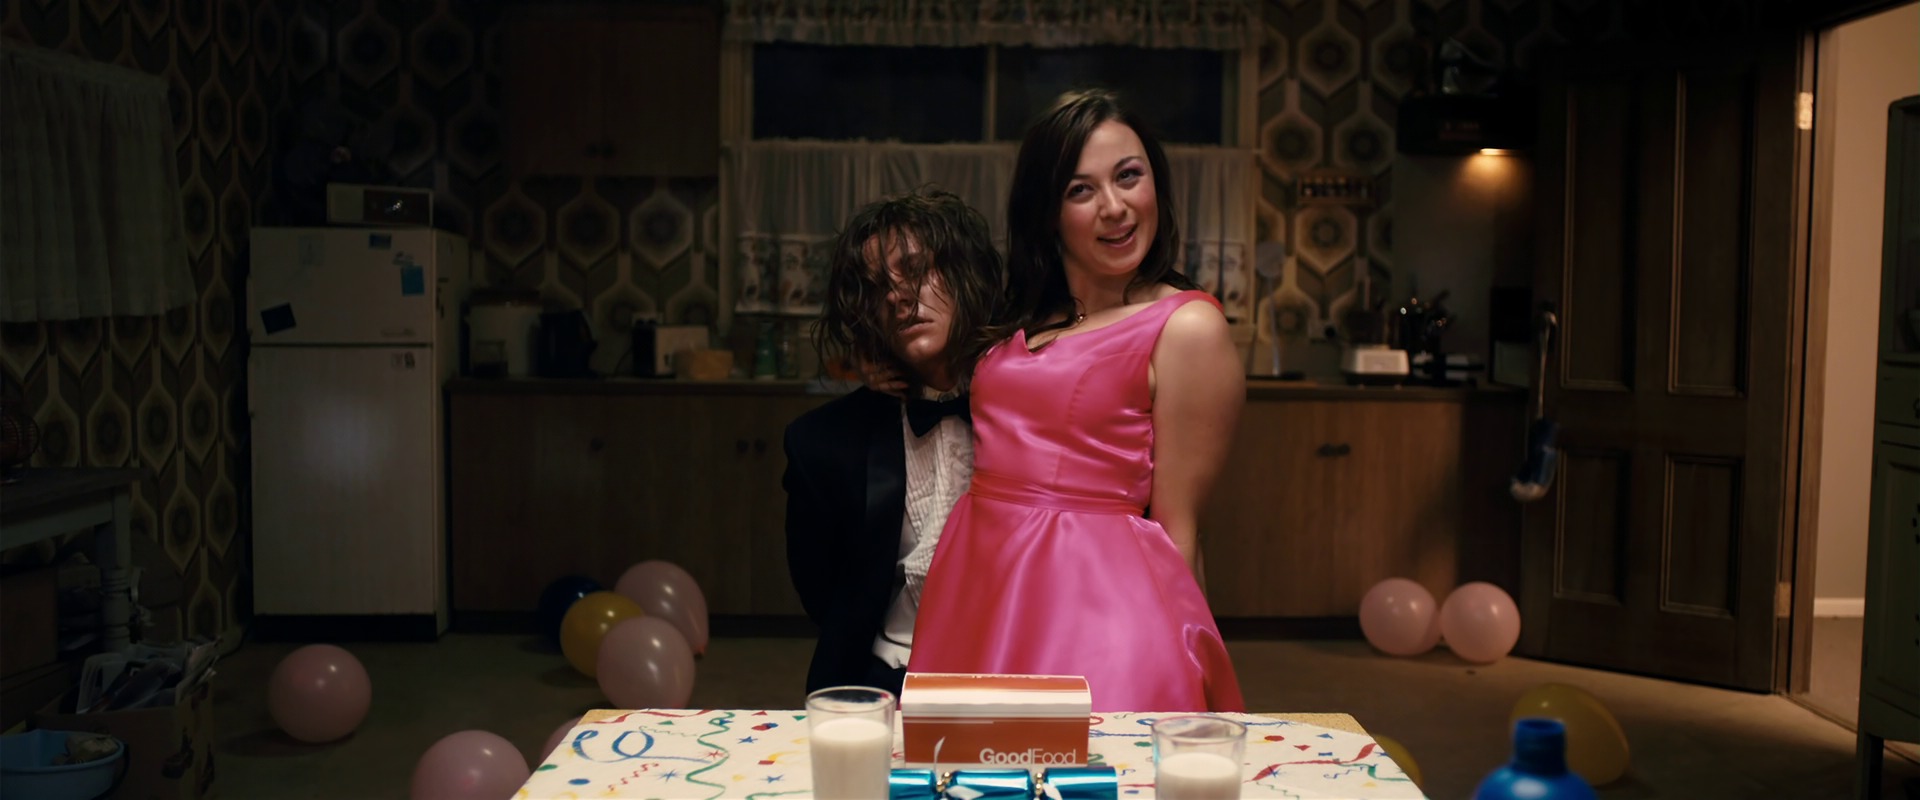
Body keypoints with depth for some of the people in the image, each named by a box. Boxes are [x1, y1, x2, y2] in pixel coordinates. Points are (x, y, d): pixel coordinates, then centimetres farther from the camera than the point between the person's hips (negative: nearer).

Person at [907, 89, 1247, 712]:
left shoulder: (1188, 328, -8)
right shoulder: (1021, 321, 12)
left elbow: (1175, 529, -7)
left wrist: (1163, 654, -6)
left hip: (1101, 601, -6)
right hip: (976, 586, 6)